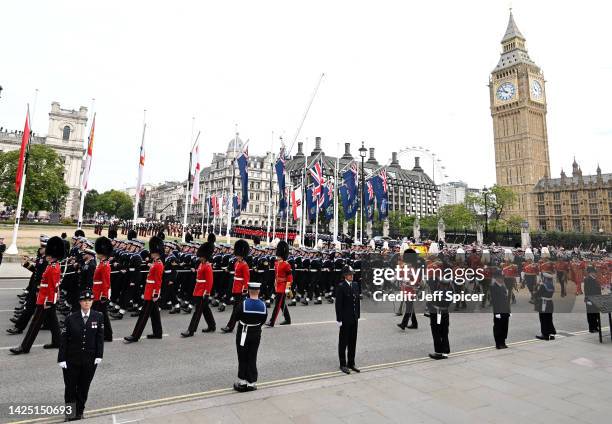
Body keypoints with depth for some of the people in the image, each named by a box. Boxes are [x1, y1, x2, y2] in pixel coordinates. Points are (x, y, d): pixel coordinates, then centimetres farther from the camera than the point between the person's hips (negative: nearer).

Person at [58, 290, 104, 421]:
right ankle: (70, 414, 28)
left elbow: (100, 337, -2)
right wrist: (61, 359, -8)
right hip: (71, 359, -1)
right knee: (70, 387, 9)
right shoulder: (71, 318, -8)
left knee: (84, 388, 12)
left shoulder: (98, 317, -5)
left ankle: (79, 412, 30)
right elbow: (63, 339, -5)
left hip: (90, 360, 1)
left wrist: (99, 356, -5)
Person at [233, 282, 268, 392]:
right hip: (256, 334, 3)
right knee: (252, 358, 12)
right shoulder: (263, 305, -9)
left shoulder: (243, 303, -19)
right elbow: (263, 320, 1)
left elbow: (236, 317, -8)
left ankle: (242, 381, 20)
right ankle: (251, 382, 17)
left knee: (243, 358, 12)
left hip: (243, 333, -2)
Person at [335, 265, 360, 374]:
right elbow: (338, 304, -14)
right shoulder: (341, 287, -13)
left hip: (354, 318, 6)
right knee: (343, 342, 7)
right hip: (345, 318, -6)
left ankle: (351, 363, 28)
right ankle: (343, 364, 19)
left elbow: (357, 301, 11)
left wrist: (358, 315, 8)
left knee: (353, 341, 14)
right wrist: (339, 319, -15)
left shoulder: (355, 285, 6)